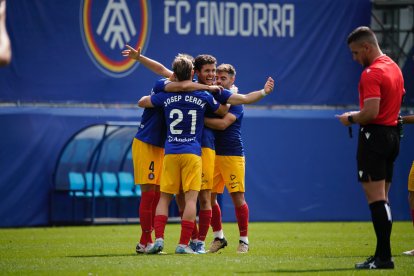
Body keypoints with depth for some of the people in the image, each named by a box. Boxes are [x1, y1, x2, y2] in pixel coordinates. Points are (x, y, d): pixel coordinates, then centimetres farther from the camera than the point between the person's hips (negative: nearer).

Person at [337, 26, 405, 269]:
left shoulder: (371, 73, -16)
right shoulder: (394, 67, 14)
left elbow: (370, 112, -24)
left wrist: (351, 118, -5)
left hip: (374, 135, -10)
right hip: (392, 133, 10)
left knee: (376, 197, -9)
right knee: (381, 199, 12)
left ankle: (384, 257, -13)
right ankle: (382, 255, 11)